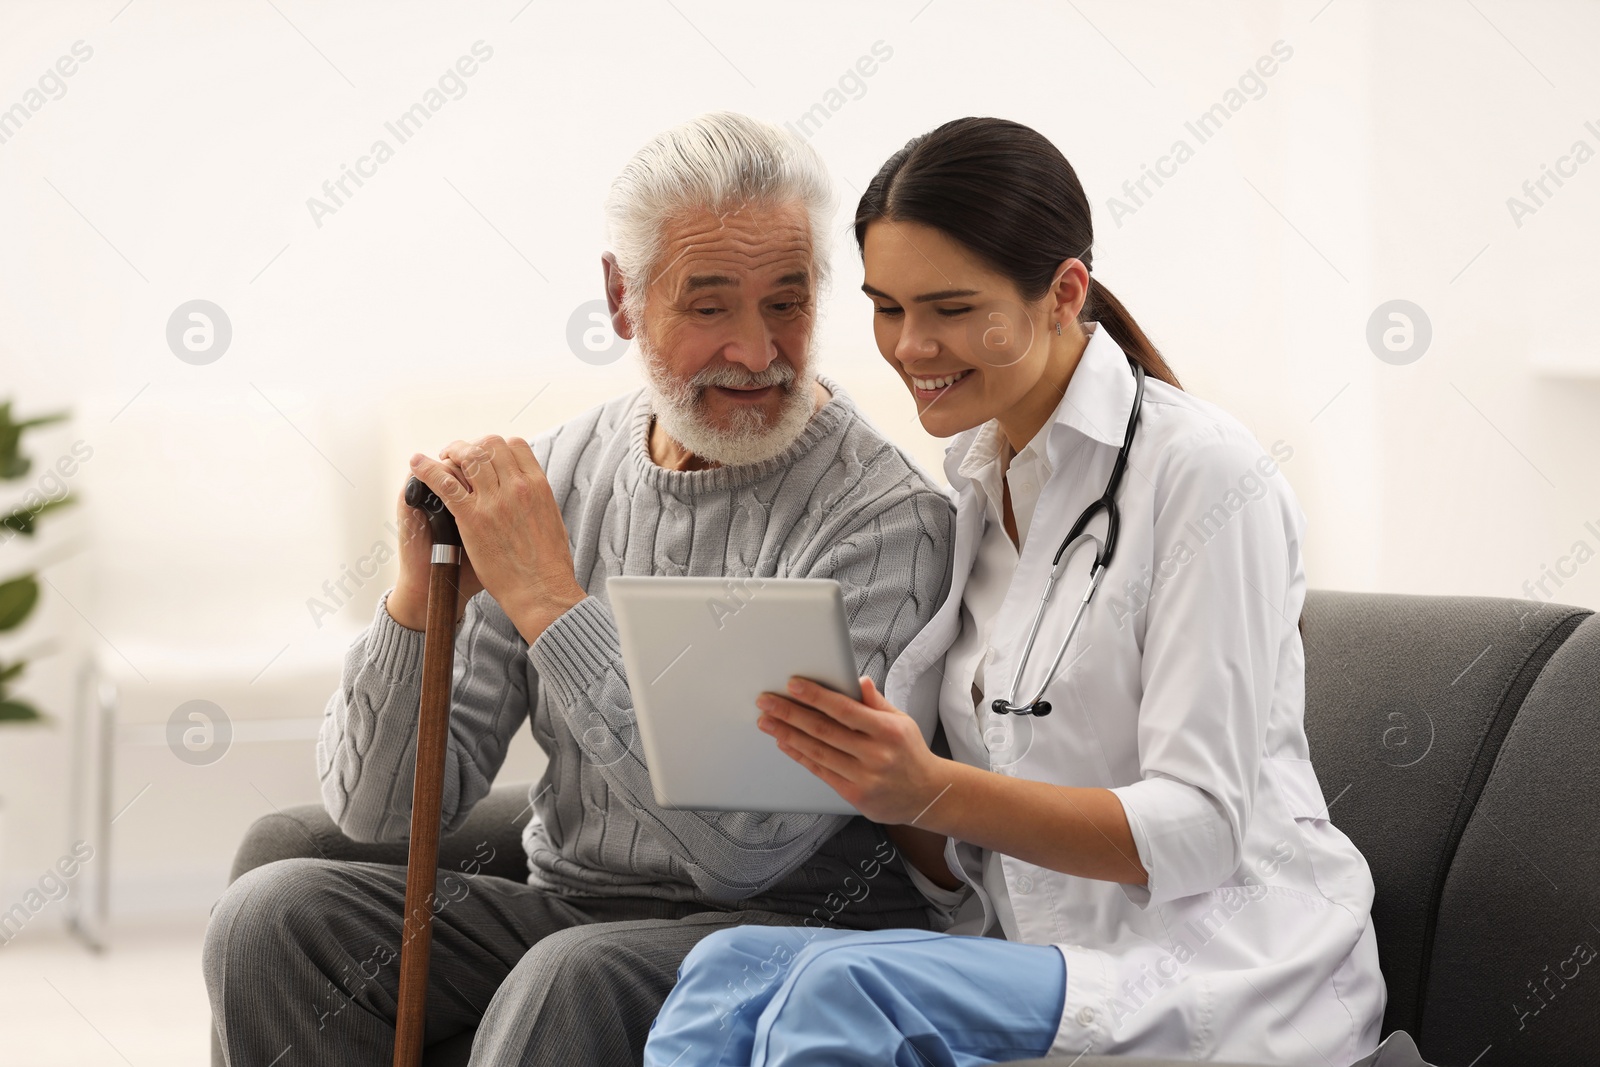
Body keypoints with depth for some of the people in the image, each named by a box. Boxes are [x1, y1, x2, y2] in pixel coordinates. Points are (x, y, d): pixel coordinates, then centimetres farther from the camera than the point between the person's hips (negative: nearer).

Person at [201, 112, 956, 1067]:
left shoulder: (886, 515, -13)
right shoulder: (557, 475, 4)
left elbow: (753, 844, -24)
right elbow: (380, 814, 3)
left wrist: (550, 603, -22)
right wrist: (422, 599, -15)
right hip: (563, 905, 6)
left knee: (575, 981, -36)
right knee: (277, 915, -16)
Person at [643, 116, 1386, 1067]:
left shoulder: (1204, 473, -9)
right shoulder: (972, 486, 12)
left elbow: (1202, 828, -14)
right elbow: (964, 872, 12)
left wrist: (931, 790, -25)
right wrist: (865, 765, -10)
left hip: (1225, 978, -5)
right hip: (1043, 955, 5)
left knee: (842, 988, -30)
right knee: (730, 967, -25)